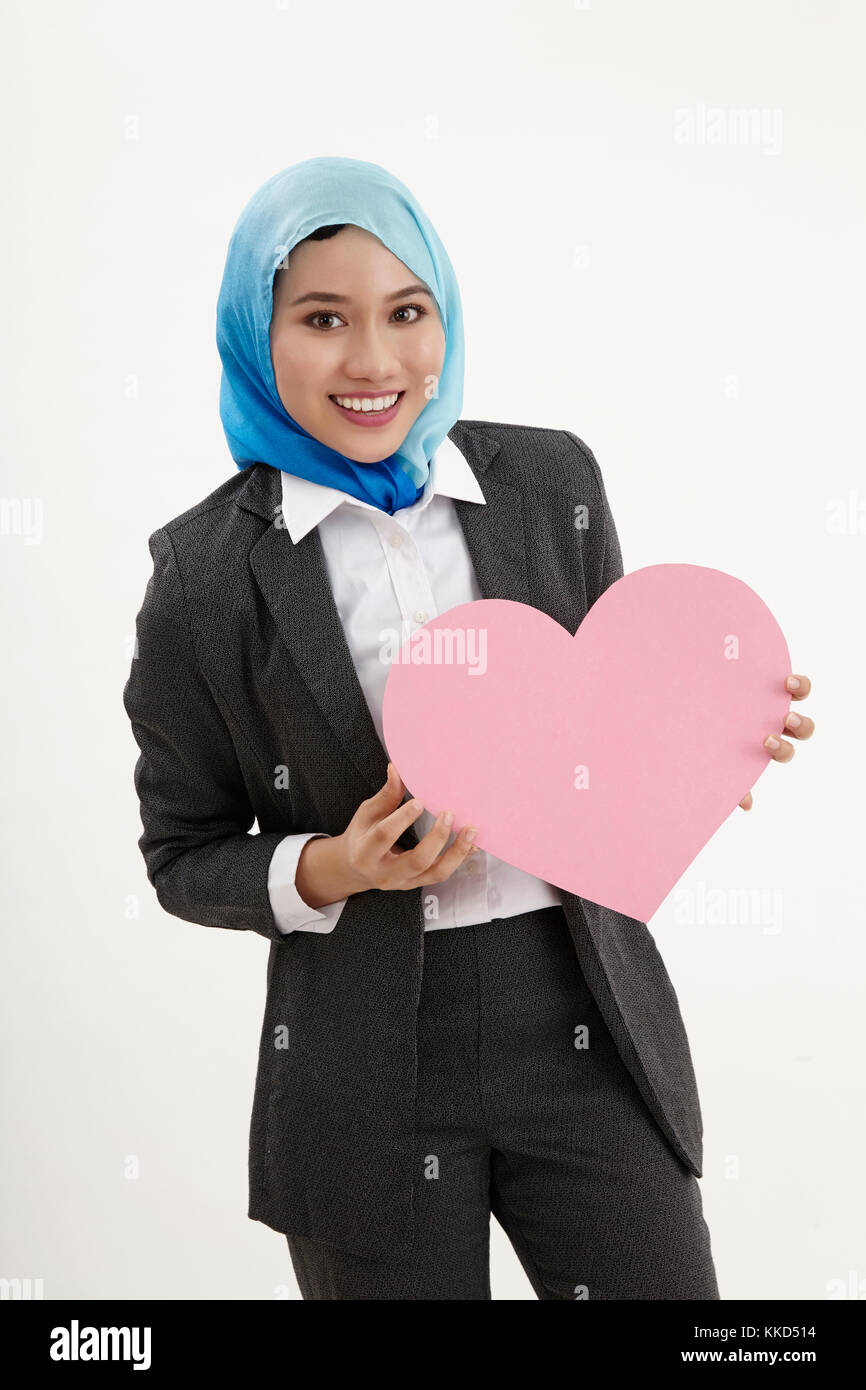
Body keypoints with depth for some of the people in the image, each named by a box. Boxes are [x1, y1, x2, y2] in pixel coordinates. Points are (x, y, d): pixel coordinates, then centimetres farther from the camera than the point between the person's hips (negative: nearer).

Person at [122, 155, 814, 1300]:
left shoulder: (551, 479, 1)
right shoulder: (207, 572, -6)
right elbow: (184, 854, 2)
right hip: (371, 1073, -2)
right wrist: (325, 872, -16)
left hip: (587, 1030, 2)